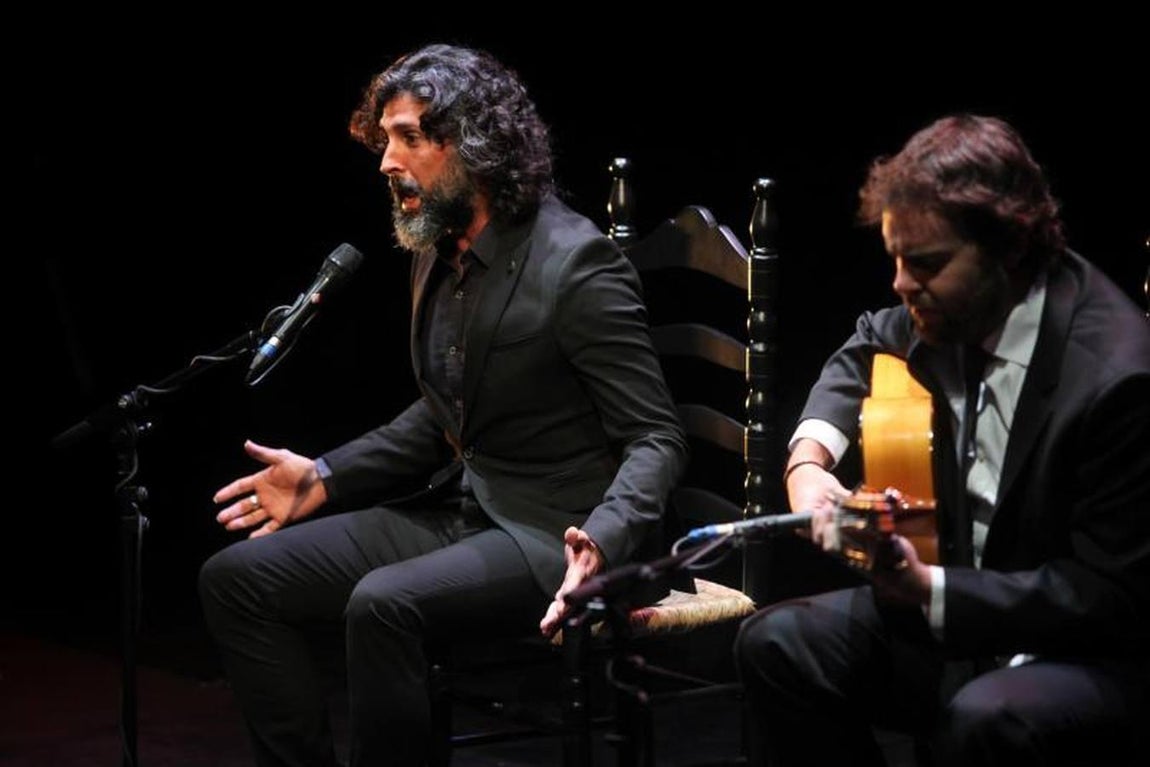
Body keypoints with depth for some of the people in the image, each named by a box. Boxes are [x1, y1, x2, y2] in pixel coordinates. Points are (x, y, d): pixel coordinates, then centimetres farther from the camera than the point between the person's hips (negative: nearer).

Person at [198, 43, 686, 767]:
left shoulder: (575, 261, -16)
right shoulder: (438, 252, 8)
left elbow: (657, 440, -17)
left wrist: (600, 544, -35)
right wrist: (322, 478, 11)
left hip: (546, 530, -8)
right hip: (454, 510, 8)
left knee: (383, 603, -34)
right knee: (236, 579, -3)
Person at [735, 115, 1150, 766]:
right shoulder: (953, 307, -4)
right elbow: (868, 353, 21)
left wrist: (928, 588, -29)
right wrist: (809, 458, 1)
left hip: (1098, 652, -8)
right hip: (957, 611, 8)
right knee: (775, 644, -5)